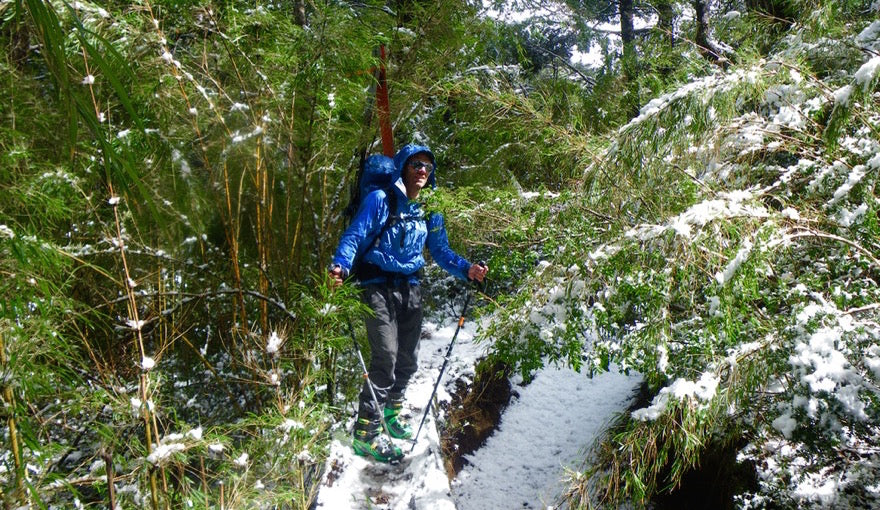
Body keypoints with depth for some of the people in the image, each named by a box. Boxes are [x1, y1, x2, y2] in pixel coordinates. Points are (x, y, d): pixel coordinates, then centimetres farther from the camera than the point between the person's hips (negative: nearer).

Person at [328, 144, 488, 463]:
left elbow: (440, 251, 16)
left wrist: (466, 269, -1)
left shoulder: (430, 212, 12)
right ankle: (366, 433, -6)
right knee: (386, 357, -15)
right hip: (379, 287, -6)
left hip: (410, 289, 6)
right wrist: (341, 265, -30)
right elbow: (354, 236, -11)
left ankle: (391, 411, 37)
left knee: (408, 360, 11)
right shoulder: (381, 200, -6)